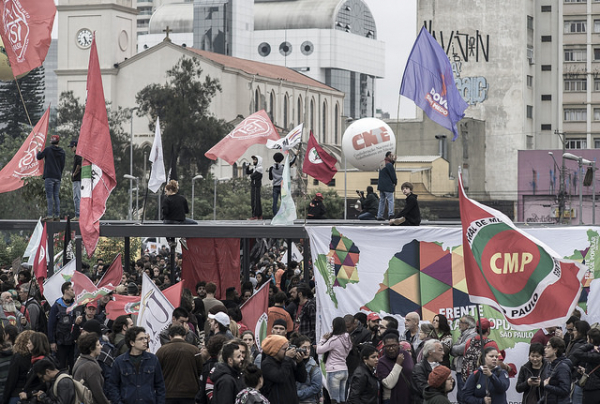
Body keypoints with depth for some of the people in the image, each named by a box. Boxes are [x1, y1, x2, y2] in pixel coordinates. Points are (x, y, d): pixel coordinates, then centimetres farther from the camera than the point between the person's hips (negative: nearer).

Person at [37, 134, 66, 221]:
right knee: (56, 196, 9)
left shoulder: (48, 149, -5)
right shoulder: (62, 152, 8)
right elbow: (62, 165, 12)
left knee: (49, 196, -7)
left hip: (49, 176, -5)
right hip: (58, 177, 5)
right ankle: (57, 215, 5)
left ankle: (50, 215, -13)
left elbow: (39, 157, 3)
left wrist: (39, 153, 24)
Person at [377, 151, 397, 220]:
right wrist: (395, 182, 4)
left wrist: (393, 161, 21)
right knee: (390, 200, -7)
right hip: (388, 186, -8)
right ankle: (390, 215, -17)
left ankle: (379, 216, 11)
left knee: (382, 201, 11)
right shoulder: (389, 165, -14)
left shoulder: (382, 164, 13)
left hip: (381, 185, 8)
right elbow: (393, 175, -12)